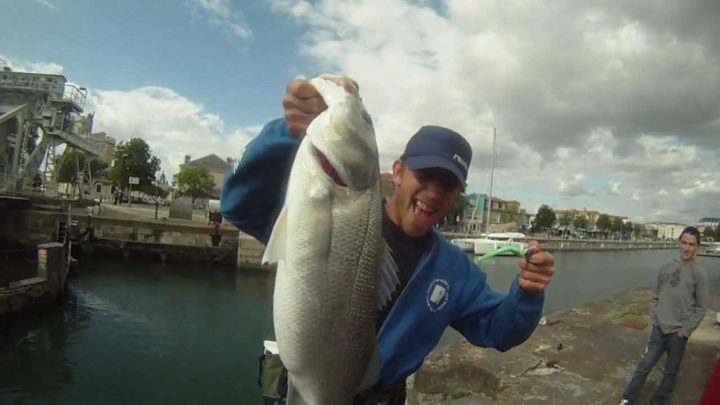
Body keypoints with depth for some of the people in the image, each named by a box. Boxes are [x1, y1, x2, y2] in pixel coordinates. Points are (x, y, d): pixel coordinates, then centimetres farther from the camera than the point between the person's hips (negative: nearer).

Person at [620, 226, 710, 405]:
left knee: (671, 371, 10)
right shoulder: (667, 267, 2)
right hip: (659, 328, 3)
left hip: (678, 333, -3)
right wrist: (654, 318, 1)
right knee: (645, 365, 5)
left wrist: (685, 330, -9)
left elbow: (701, 308, -7)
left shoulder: (699, 273, -9)